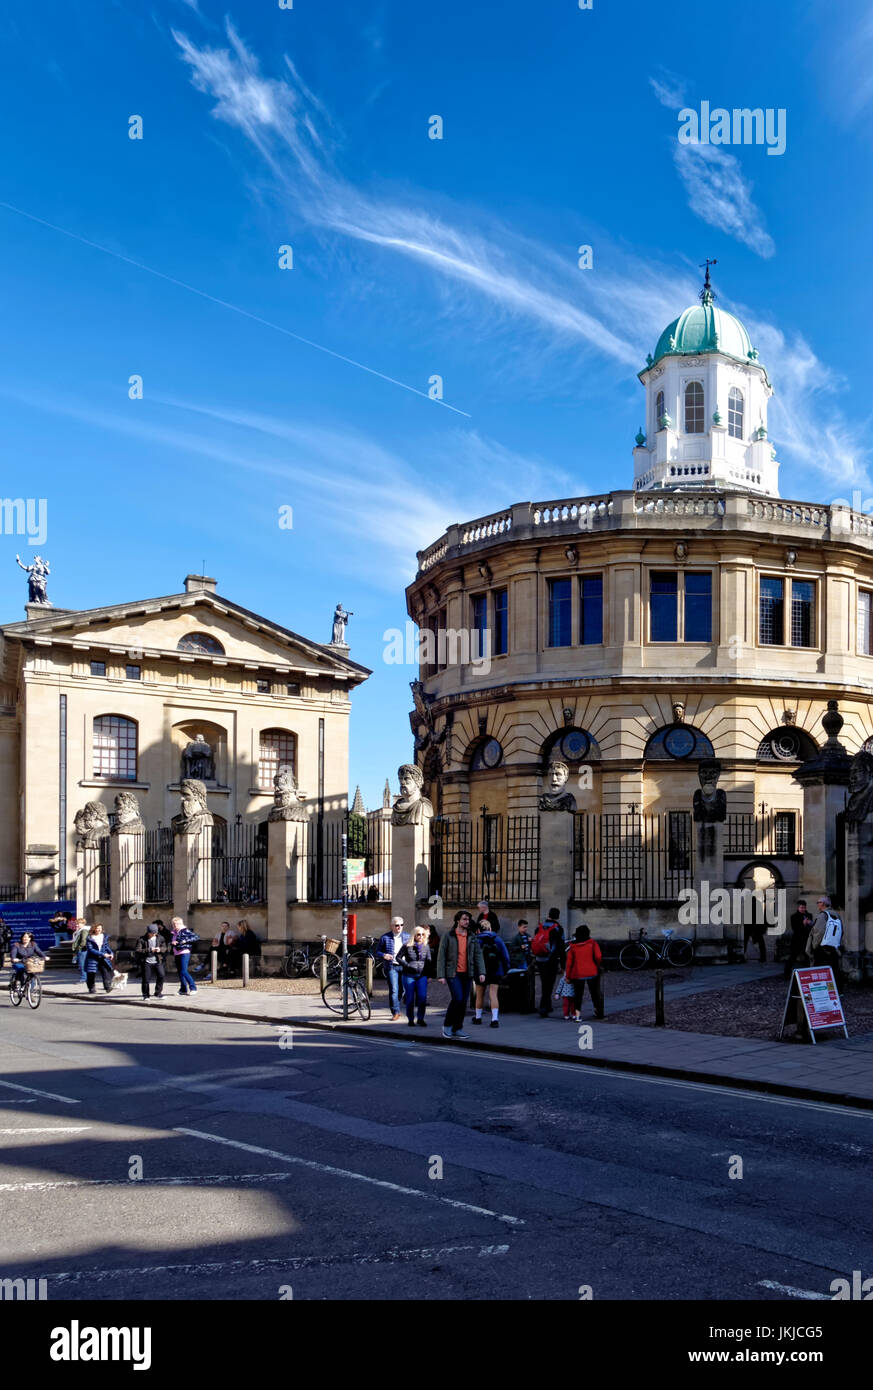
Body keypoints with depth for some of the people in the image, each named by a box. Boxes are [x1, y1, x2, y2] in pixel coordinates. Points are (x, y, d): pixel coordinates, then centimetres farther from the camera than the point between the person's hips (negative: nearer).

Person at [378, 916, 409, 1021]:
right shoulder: (385, 937, 2)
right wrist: (384, 955, -16)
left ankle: (396, 1009, 31)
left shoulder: (407, 936, 10)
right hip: (391, 967, -3)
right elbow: (378, 951, 6)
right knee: (394, 990, -10)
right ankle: (395, 1012, -3)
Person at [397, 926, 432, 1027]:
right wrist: (407, 965, -9)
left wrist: (428, 974, 4)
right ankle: (410, 1020, 14)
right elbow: (398, 957, 2)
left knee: (422, 997, -8)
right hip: (409, 975, -2)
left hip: (422, 976, 2)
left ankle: (420, 1019, 6)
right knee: (410, 999, 1)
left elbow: (428, 961, 11)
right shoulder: (407, 946, -2)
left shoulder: (426, 947, 7)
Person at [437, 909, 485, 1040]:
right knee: (457, 999, -15)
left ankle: (457, 1029, 17)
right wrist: (441, 975, -10)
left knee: (464, 1001, 6)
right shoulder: (448, 936, -3)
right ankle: (447, 1024, 4)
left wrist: (481, 972, -5)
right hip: (453, 973, -5)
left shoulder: (472, 937, 9)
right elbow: (441, 956, -4)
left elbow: (478, 955, 7)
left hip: (467, 974, 5)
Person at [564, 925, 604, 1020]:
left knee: (578, 994, 5)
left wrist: (567, 976, 8)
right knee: (594, 993, 16)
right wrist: (597, 966, 11)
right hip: (592, 973, 0)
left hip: (577, 974, 0)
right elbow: (598, 957, -10)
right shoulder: (592, 943, -2)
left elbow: (569, 962, 2)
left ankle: (577, 1014, -6)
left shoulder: (573, 946, 2)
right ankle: (597, 1012, 24)